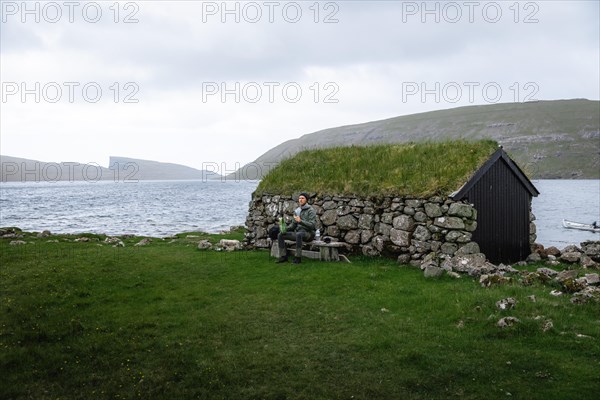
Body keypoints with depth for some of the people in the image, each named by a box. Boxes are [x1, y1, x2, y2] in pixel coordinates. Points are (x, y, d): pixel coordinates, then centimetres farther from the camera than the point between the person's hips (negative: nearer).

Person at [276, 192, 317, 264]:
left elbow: (312, 225, -17)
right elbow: (293, 225, 17)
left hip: (308, 233, -7)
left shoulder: (311, 210, -7)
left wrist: (300, 221, -29)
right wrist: (285, 228, -3)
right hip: (298, 232, 7)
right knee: (280, 235, -8)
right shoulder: (297, 211, 14)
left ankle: (298, 257, -31)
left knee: (299, 234, -41)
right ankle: (284, 256, -8)